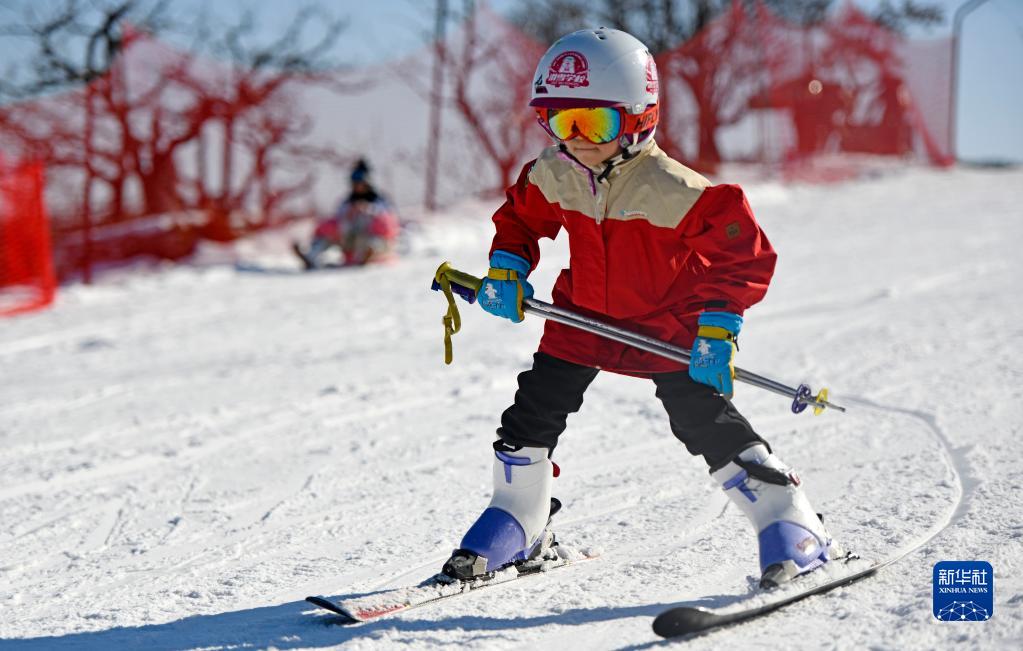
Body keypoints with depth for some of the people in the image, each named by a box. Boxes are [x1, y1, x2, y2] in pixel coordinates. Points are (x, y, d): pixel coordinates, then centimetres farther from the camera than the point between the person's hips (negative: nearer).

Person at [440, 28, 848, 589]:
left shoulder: (672, 189, -27)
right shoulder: (551, 178, -10)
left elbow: (742, 253, -21)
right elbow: (519, 219, 12)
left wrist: (716, 327, -25)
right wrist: (506, 271, -5)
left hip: (666, 326, -5)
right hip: (583, 321, 5)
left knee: (707, 422, -13)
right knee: (533, 413, 4)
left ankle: (795, 534, -3)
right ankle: (516, 527, 27)